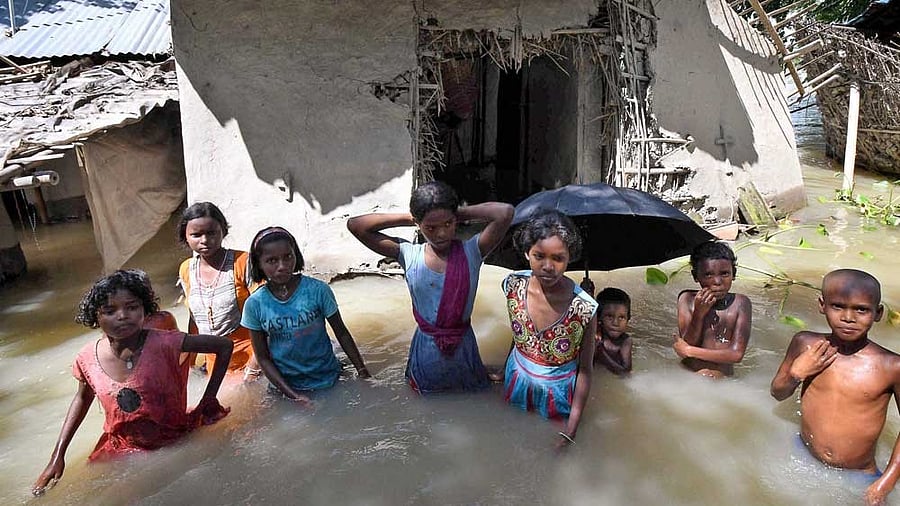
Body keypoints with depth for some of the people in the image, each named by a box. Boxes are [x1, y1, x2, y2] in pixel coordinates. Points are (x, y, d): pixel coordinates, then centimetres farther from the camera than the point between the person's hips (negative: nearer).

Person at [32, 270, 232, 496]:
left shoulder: (164, 344, -23)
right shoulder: (87, 359, -9)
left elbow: (224, 345, -16)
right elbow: (83, 398, 13)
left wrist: (208, 401, -13)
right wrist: (57, 456, 13)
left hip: (176, 443, -3)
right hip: (122, 451, 3)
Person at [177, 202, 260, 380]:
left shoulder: (242, 262, -14)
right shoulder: (186, 270, 4)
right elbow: (194, 318, 16)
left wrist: (254, 367, -18)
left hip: (247, 359, -5)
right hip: (214, 363, 5)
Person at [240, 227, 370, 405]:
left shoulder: (318, 290, -17)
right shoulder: (255, 304, -11)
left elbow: (341, 333, -5)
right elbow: (263, 357, -5)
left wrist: (362, 370, -5)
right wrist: (292, 394, -13)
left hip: (325, 379, -1)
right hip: (284, 383, 1)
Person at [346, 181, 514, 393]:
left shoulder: (471, 252, -13)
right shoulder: (409, 255, -9)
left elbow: (505, 212, -29)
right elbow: (355, 225, -12)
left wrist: (462, 213, -15)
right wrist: (407, 218, -11)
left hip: (463, 349, -1)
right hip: (426, 350, 1)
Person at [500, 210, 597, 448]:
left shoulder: (584, 308, -29)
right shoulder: (514, 285, -20)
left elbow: (585, 370, -16)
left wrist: (571, 432, -13)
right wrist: (504, 371, 11)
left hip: (558, 392, -2)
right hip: (517, 382, 3)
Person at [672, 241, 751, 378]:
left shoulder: (740, 304, -8)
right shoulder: (687, 299, -4)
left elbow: (736, 354, -13)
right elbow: (687, 344, -8)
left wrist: (688, 350, -10)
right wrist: (698, 315, -22)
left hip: (722, 378, -2)